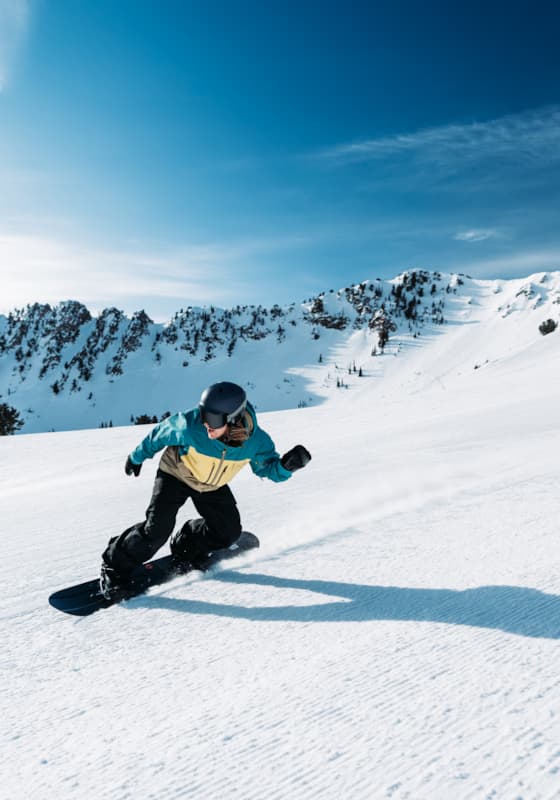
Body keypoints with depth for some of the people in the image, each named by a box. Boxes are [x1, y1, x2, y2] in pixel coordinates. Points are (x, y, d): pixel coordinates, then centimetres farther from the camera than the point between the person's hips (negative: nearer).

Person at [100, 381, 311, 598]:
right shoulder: (189, 425, -37)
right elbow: (160, 434, -16)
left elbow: (267, 468, -12)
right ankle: (115, 566, 10)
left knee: (229, 531, 3)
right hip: (175, 475, -3)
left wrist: (285, 466, -36)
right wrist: (137, 457, 1)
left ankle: (187, 548, 30)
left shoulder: (255, 441, -31)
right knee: (157, 530, -15)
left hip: (213, 486, 4)